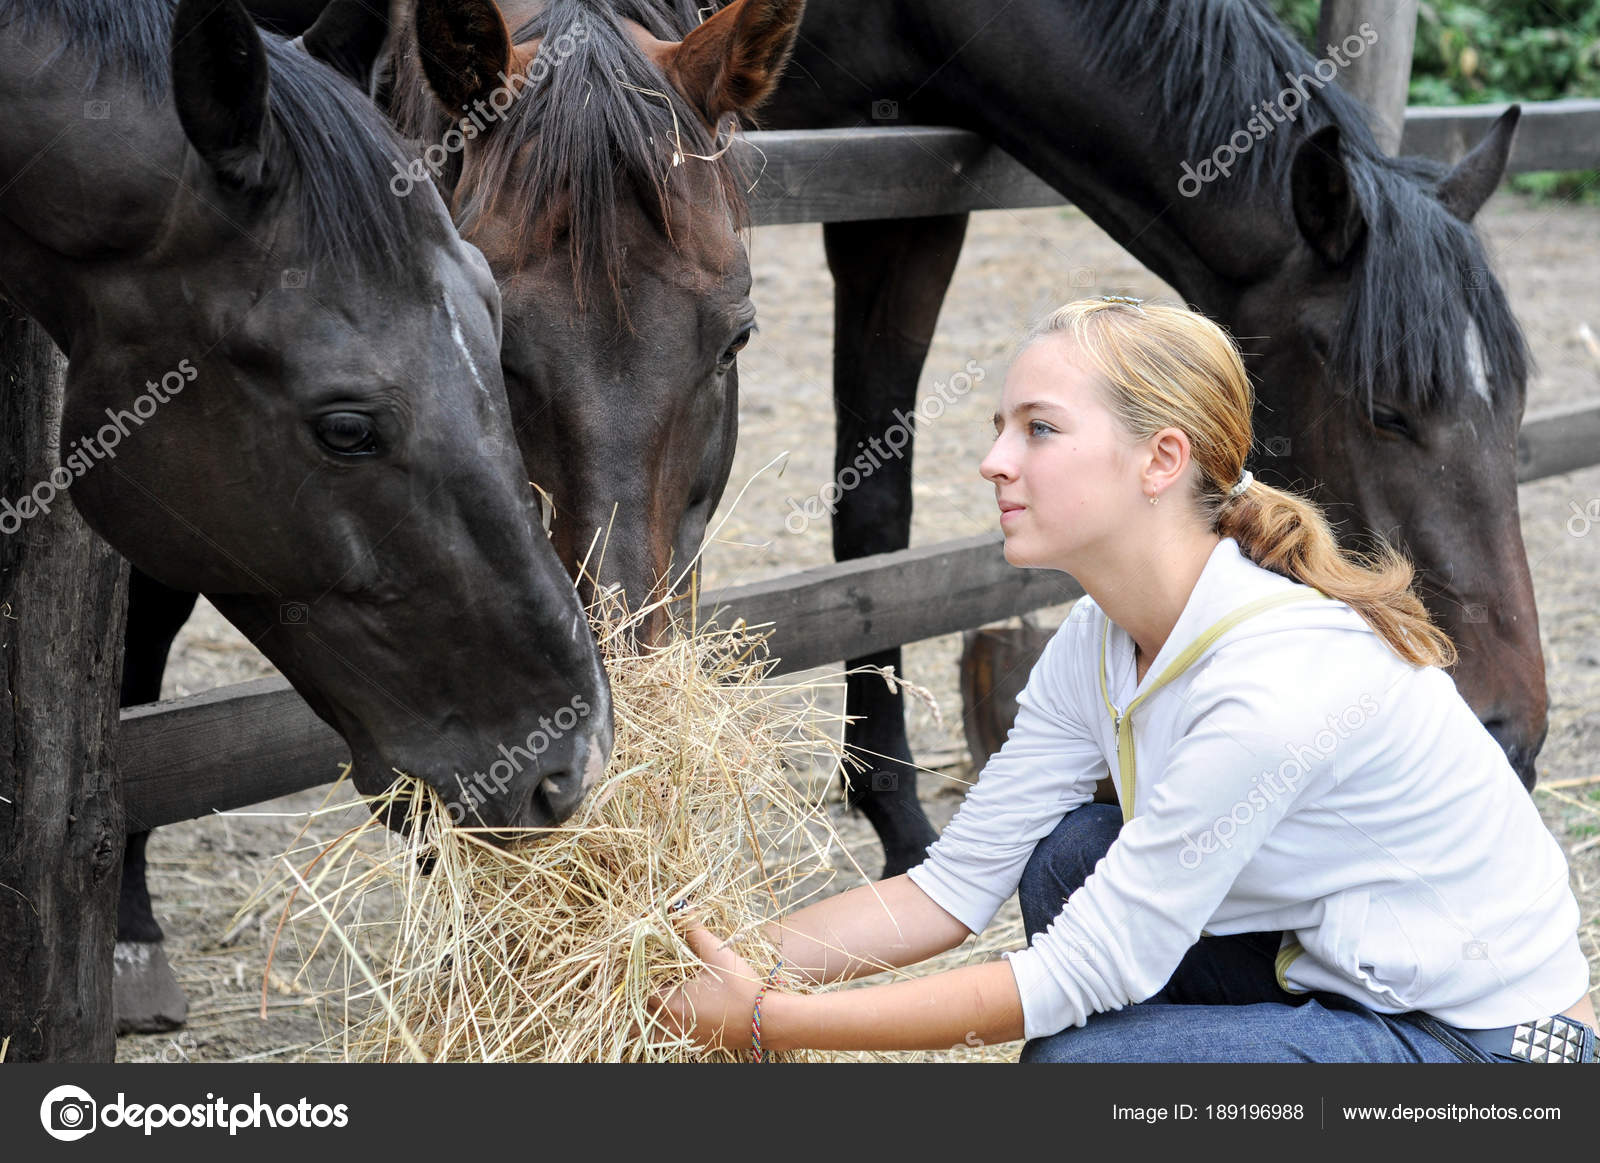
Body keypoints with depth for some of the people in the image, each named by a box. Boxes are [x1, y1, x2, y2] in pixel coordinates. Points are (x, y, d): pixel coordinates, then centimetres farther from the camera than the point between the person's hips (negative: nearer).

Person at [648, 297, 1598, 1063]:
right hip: (1339, 976, 8)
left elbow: (1083, 974, -27)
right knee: (1065, 854, -3)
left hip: (1499, 1046, -8)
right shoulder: (1102, 643, -4)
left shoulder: (1276, 682, -30)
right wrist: (747, 958, -12)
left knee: (1079, 1062, -19)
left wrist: (771, 1022, -24)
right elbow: (956, 888, 0)